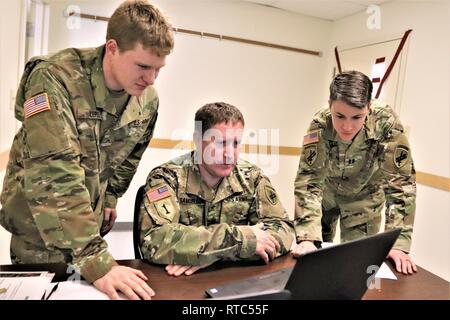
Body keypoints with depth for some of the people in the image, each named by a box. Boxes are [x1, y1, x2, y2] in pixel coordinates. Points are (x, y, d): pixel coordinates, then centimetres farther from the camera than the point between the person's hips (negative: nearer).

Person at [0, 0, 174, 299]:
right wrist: (96, 261, -39)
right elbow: (53, 174, -36)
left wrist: (110, 198, 6)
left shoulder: (148, 100, -9)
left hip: (88, 222, 5)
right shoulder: (54, 78, -27)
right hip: (38, 223, -4)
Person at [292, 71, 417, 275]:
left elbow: (401, 183, -27)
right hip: (326, 191, 1)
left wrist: (398, 244, -32)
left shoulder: (387, 124, -31)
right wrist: (307, 238, -39)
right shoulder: (320, 125, -31)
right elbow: (308, 180, -30)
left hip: (363, 196, 0)